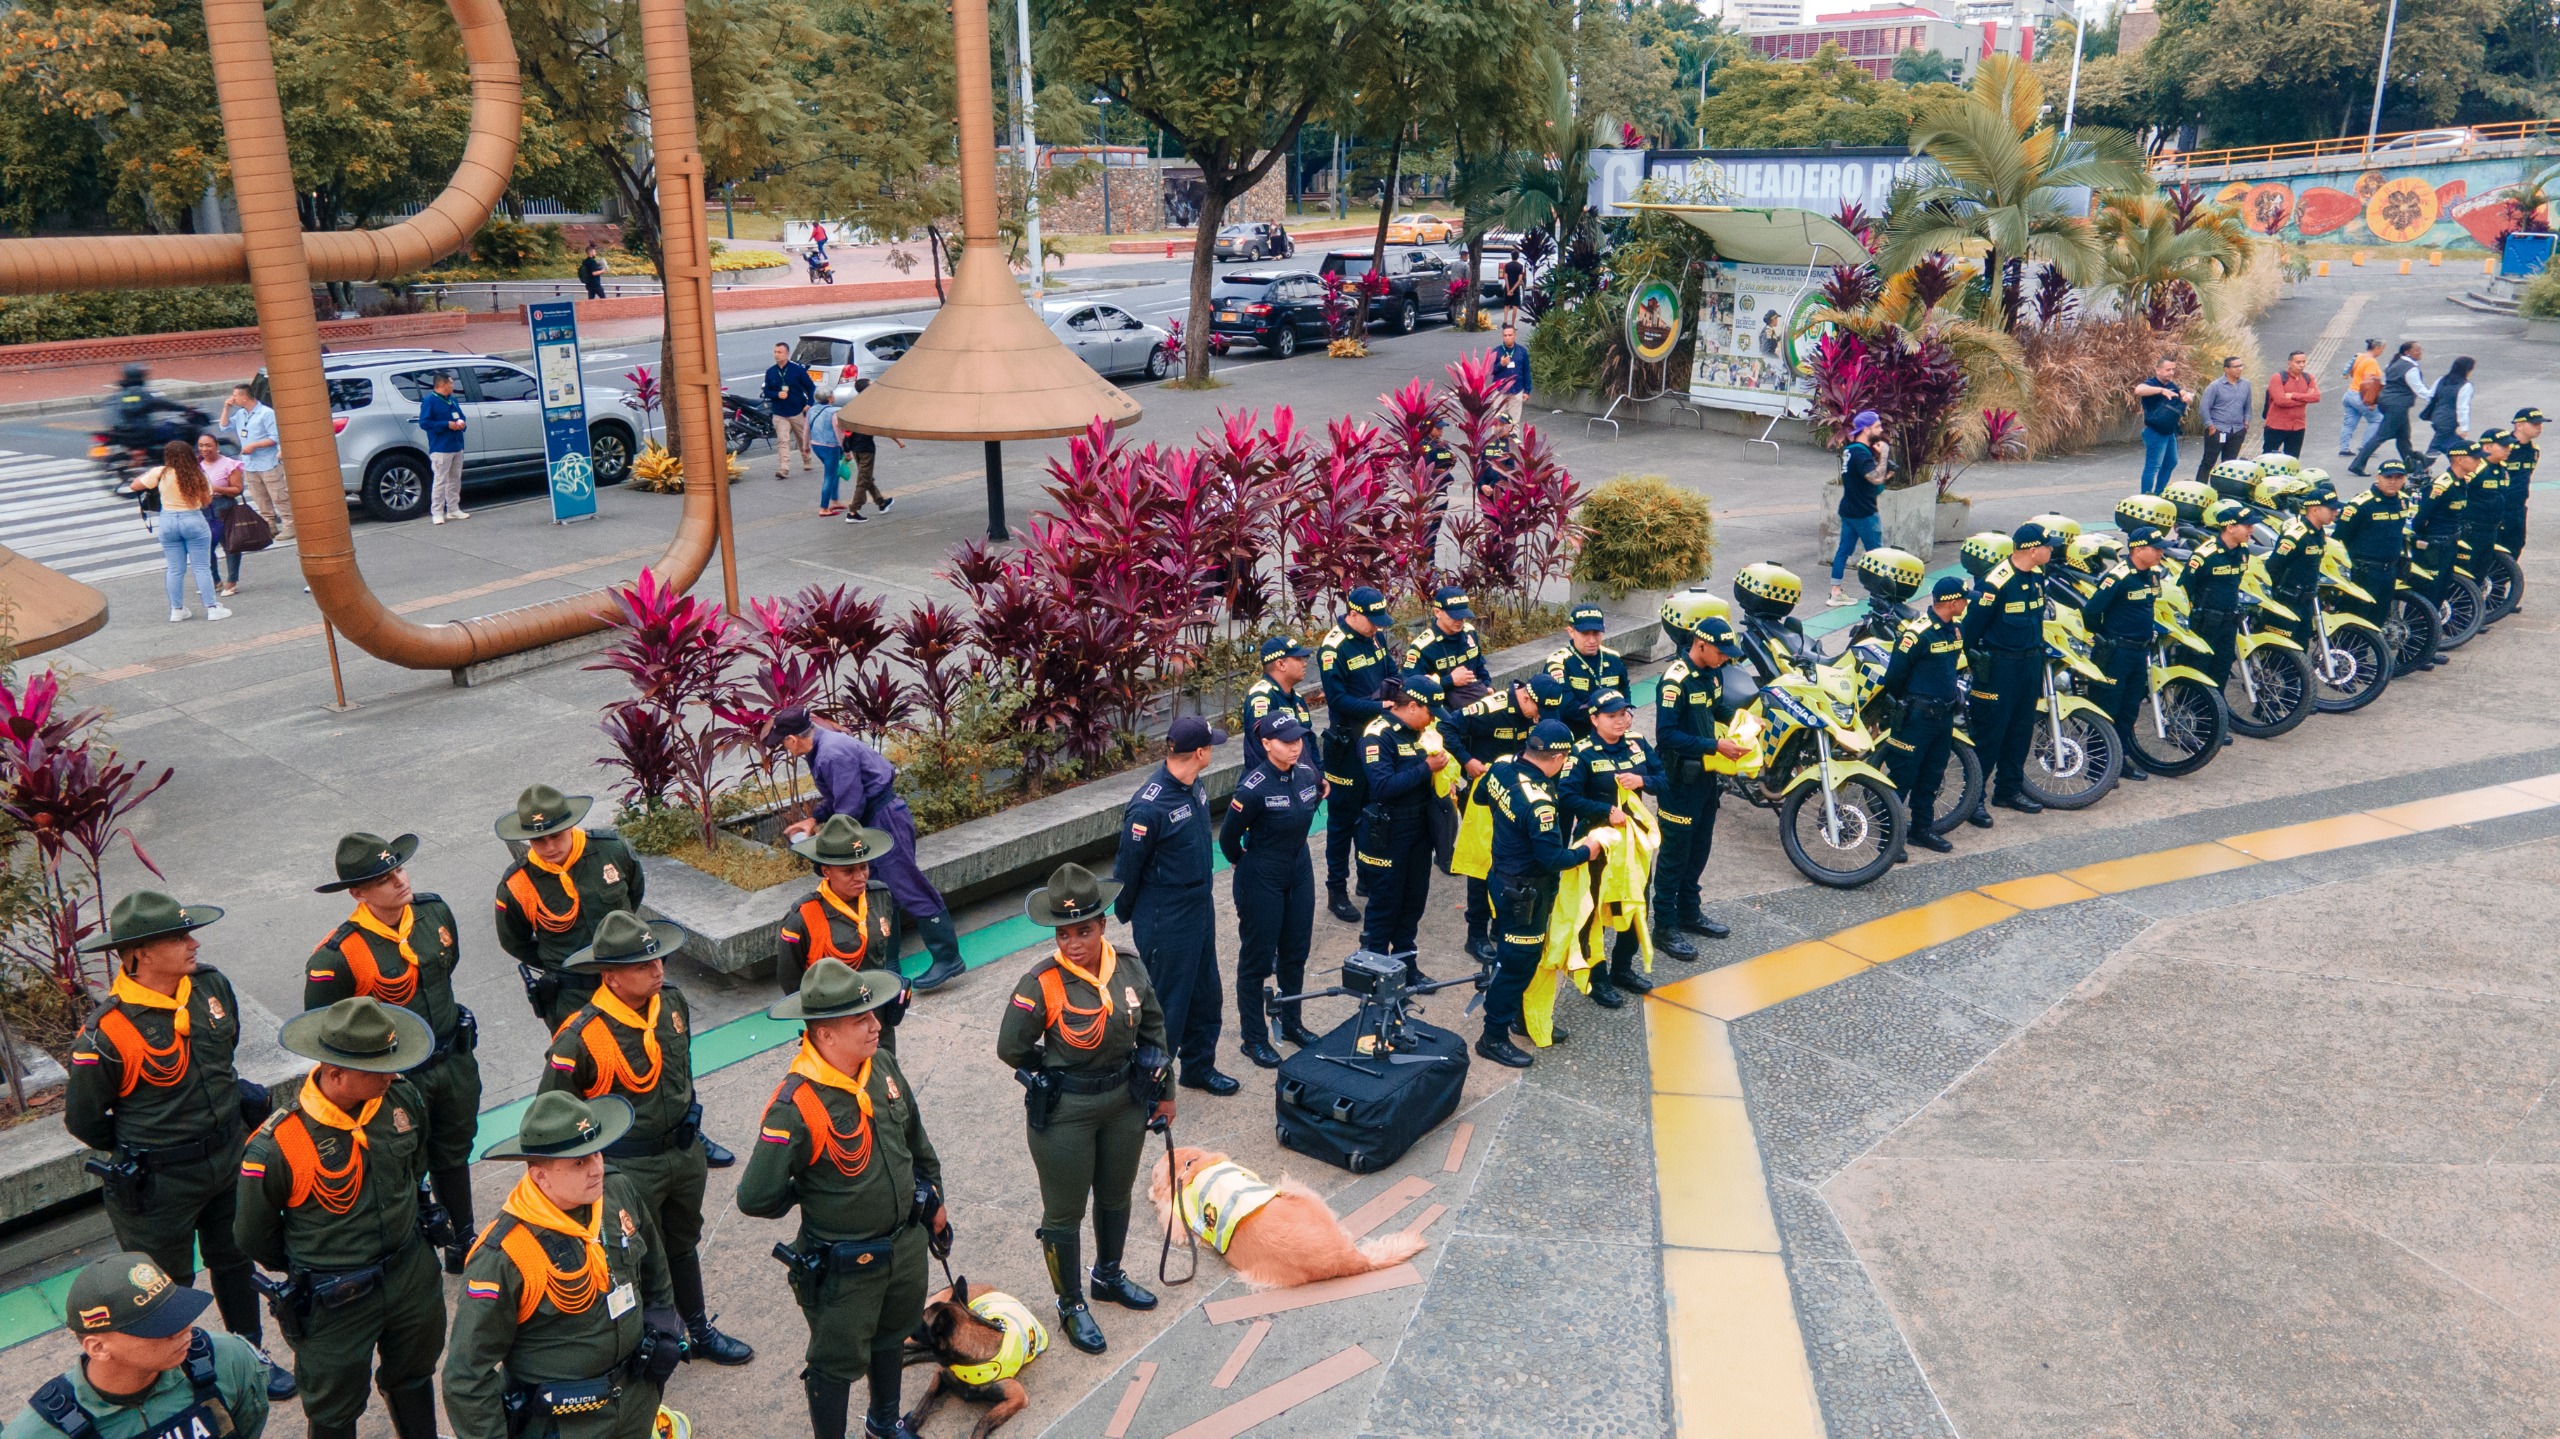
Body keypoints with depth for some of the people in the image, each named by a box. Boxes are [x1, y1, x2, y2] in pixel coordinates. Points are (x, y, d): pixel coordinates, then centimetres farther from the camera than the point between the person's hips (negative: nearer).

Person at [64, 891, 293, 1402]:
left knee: (234, 1261, 24)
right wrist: (138, 1151, 1)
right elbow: (83, 1120, -12)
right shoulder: (107, 1033, -27)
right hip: (160, 1182, -6)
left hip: (229, 1155, 6)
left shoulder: (212, 986, -9)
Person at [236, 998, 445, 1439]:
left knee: (414, 1374, 28)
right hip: (335, 1302, -4)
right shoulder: (277, 1146, -29)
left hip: (413, 1271, 4)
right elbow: (256, 1237, -10)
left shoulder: (403, 1098, -14)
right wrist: (309, 1271, 4)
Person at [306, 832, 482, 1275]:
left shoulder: (435, 911, -9)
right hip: (397, 1079, -6)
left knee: (454, 1155, 24)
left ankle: (462, 1240, 45)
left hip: (455, 1060, 6)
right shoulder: (341, 954, -26)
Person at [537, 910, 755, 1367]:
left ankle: (699, 1330, 45)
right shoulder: (581, 1037, -28)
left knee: (684, 1244, 25)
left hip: (685, 1153, 6)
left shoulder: (672, 1001, -7)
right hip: (629, 1170, -6)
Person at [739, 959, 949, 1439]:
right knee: (838, 1362, 14)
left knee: (893, 1335, 29)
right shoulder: (796, 1107, -31)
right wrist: (806, 1198, -9)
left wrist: (932, 1199, 16)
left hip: (907, 1242, 7)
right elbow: (755, 1198, -28)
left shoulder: (883, 1065, -8)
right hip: (844, 1266, -7)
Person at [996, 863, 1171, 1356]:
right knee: (1064, 1212, 11)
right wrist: (1060, 1079, -2)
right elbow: (1011, 1050, -12)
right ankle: (1071, 1307, 33)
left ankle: (1108, 1275, 49)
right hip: (1063, 1114, -5)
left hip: (1125, 1104, 5)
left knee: (1116, 1196, 24)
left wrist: (1162, 1091, 12)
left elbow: (1153, 1029, 5)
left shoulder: (1129, 969, -10)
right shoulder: (1040, 984, -24)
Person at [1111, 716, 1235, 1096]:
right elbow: (1127, 868, -15)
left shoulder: (1193, 787, -1)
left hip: (1199, 906, 8)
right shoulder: (1149, 806, -27)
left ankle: (1199, 1068, 39)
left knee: (1206, 994, 21)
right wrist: (1129, 915, -1)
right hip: (1165, 919, -8)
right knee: (1167, 1003, 5)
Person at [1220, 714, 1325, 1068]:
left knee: (1295, 952, 18)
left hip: (1300, 872, 6)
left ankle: (1291, 1023, 37)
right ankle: (1254, 1038, 21)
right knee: (1257, 959, 7)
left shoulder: (1308, 774, -7)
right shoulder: (1254, 788, -25)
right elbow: (1229, 837, -13)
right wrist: (1245, 864, 4)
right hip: (1261, 881, -6)